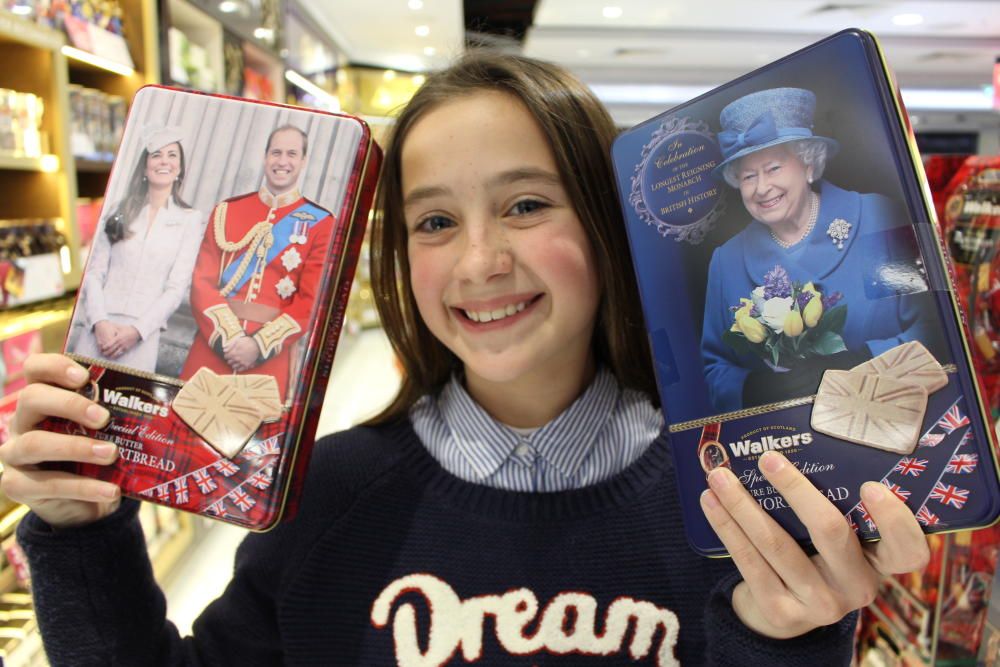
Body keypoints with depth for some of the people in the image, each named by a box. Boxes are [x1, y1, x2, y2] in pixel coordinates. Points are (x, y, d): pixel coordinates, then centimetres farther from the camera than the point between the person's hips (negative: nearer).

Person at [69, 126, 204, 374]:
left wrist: (137, 331, -9)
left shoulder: (190, 218, 4)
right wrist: (100, 322, -10)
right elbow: (94, 272, 4)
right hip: (98, 326, 2)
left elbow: (177, 286, -1)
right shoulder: (121, 211, 11)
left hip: (143, 333, -2)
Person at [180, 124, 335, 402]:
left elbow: (311, 301, -5)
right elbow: (202, 281, 2)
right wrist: (228, 337, -12)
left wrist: (259, 345, -12)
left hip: (270, 357, -2)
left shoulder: (320, 223, 1)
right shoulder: (227, 210, 8)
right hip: (214, 345, 2)